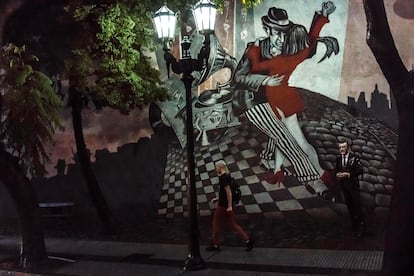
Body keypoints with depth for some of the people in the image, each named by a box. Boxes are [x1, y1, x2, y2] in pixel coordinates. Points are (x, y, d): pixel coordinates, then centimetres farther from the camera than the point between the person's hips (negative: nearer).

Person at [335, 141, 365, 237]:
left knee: (357, 205, -5)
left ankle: (361, 226, 2)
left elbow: (360, 170, -14)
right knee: (349, 205, 12)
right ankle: (354, 223, 25)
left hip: (353, 184, -5)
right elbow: (336, 169, 16)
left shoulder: (354, 157, -13)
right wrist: (337, 174, -7)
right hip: (343, 185, 5)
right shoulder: (338, 158, 4)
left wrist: (348, 174, -21)